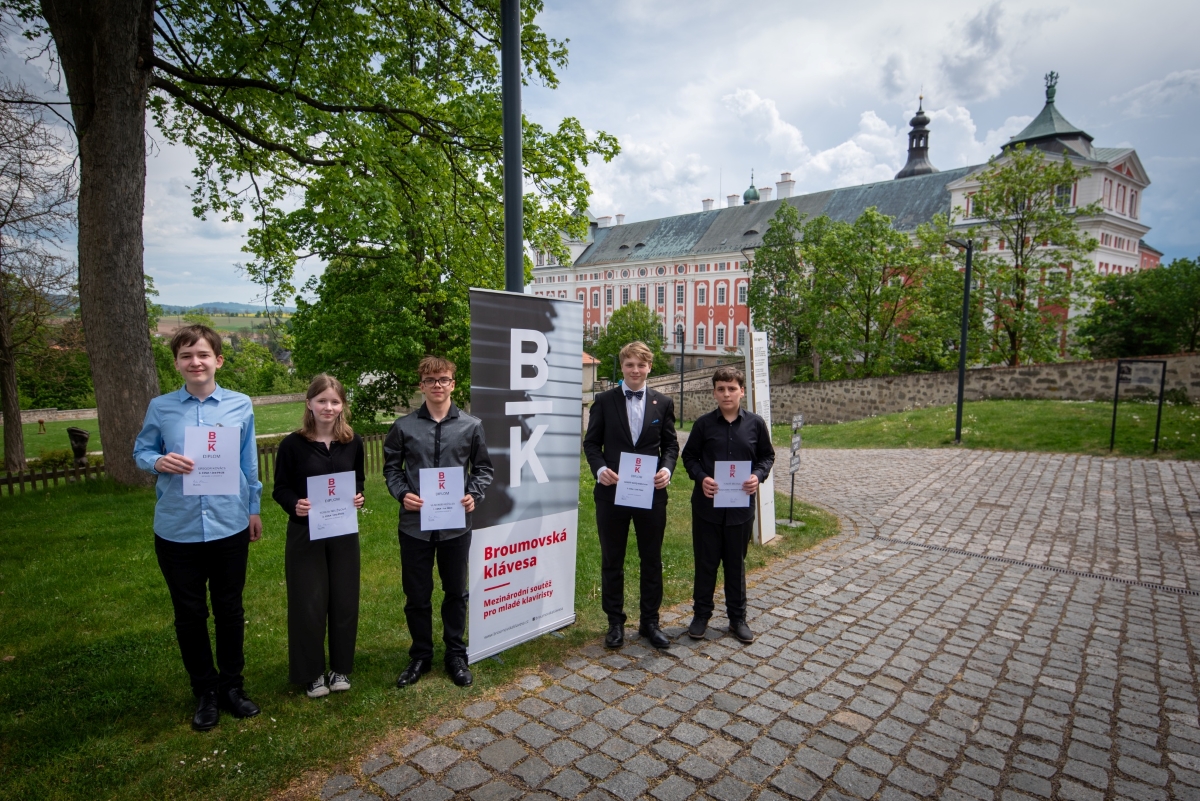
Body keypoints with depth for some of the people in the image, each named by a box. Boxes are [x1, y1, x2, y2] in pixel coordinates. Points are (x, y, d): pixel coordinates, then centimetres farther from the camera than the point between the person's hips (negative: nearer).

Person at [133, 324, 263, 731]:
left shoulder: (241, 405, -2)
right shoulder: (161, 407, -3)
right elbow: (140, 452, 7)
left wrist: (254, 509, 10)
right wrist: (158, 462, -17)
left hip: (229, 526, 0)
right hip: (177, 529, 0)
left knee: (229, 609, 13)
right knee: (189, 614, 13)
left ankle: (232, 686, 32)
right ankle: (205, 692, 31)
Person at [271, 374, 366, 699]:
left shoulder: (353, 442, 0)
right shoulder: (293, 443, -9)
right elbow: (280, 489, -4)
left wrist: (359, 498, -10)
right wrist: (294, 505, -24)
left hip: (344, 532, 3)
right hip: (304, 533, -3)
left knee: (344, 599, 10)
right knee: (308, 602, 5)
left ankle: (341, 668, 28)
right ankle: (311, 673, 24)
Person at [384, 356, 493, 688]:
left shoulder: (471, 426, -1)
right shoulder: (404, 426, -1)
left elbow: (483, 468, 5)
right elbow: (391, 467, 7)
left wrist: (474, 495, -11)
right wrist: (402, 494, -10)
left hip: (456, 524, 0)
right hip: (414, 525, 0)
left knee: (456, 593, 14)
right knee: (416, 595, 12)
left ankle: (456, 654, 32)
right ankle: (420, 655, 32)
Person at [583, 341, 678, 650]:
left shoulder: (664, 403, 4)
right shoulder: (604, 400, 0)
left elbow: (670, 444, 7)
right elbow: (591, 442, 2)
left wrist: (667, 469, -13)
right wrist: (600, 468, -16)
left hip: (652, 492, 1)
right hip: (612, 492, -1)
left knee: (652, 560, 12)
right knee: (612, 561, 11)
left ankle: (650, 622, 28)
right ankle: (615, 622, 27)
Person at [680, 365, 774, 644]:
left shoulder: (755, 424, -1)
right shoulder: (704, 423, -3)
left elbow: (767, 455, 8)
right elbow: (689, 456, 4)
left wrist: (758, 476, -11)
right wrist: (701, 477, -13)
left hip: (741, 505, 1)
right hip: (707, 504, 0)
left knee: (736, 562, 13)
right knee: (705, 561, 10)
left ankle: (737, 617, 28)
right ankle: (701, 614, 26)